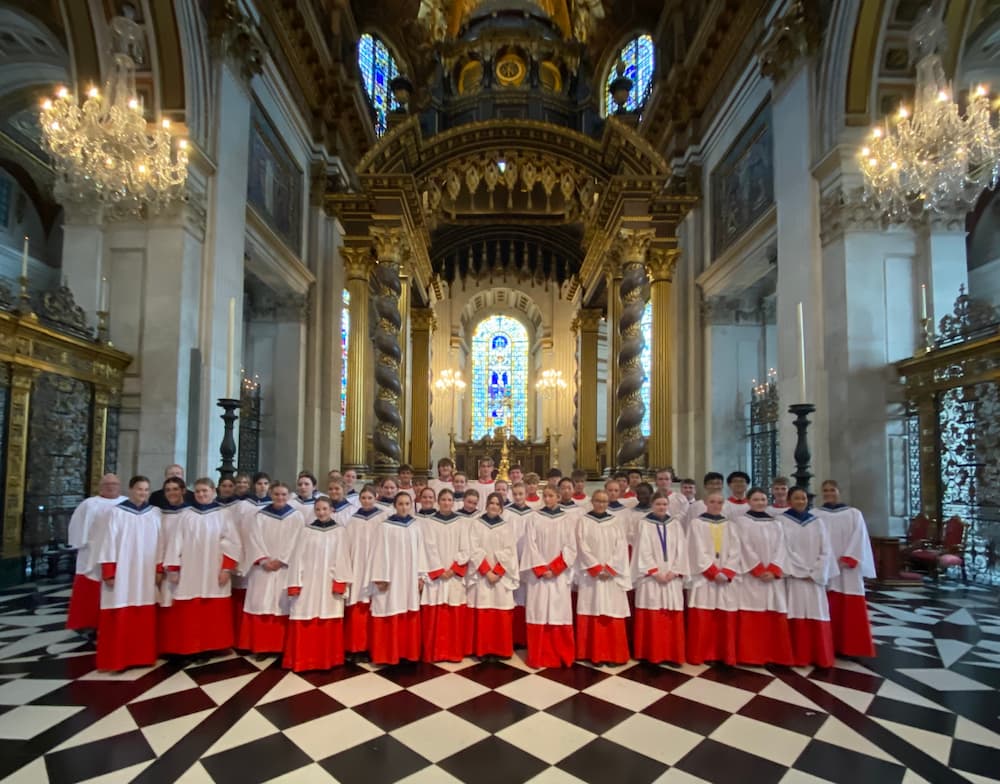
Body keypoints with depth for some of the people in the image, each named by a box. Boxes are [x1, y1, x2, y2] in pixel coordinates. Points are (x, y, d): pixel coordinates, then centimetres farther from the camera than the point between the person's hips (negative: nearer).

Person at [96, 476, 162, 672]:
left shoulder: (155, 513, 6)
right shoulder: (117, 512, -3)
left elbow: (159, 542, 8)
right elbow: (109, 542, -5)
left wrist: (159, 569, 3)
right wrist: (109, 572, -9)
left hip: (147, 573, 3)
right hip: (122, 572, -3)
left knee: (144, 618, 8)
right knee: (120, 618, -1)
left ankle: (142, 656, 18)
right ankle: (117, 659, 9)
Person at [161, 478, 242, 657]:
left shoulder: (222, 516, 2)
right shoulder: (186, 515, 6)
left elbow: (233, 544, -1)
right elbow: (176, 542, 4)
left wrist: (227, 569, -8)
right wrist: (173, 569, -2)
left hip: (214, 574, -1)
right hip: (189, 573, 1)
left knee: (214, 614, 2)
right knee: (188, 614, 1)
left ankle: (208, 647, 14)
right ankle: (191, 648, 13)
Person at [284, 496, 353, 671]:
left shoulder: (340, 531, 2)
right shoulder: (306, 531, 4)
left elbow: (342, 557, -2)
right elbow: (298, 558, 1)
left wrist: (340, 583, -10)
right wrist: (295, 584, -5)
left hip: (330, 583, -1)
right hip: (308, 583, 1)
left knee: (329, 625, 3)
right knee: (305, 623, 1)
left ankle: (328, 659, 16)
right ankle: (303, 660, 14)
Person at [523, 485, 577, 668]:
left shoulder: (567, 519, 5)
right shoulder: (534, 518, 3)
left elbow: (571, 547, -1)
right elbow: (530, 545, -2)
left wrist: (554, 568, -10)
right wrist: (541, 569, -11)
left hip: (560, 575, 0)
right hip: (538, 574, 0)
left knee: (559, 615, 1)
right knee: (538, 614, 1)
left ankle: (560, 656, 13)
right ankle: (539, 657, 10)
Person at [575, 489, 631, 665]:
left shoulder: (615, 522, 9)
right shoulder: (583, 521, 2)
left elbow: (621, 548, 1)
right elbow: (582, 547, -5)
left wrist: (609, 568, -10)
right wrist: (597, 568, -13)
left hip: (612, 575, 2)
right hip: (590, 575, -2)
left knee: (612, 614, 1)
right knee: (592, 614, -1)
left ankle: (613, 653, 11)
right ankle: (593, 653, 8)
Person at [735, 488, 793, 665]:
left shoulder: (776, 524, 14)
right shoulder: (742, 521, 1)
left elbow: (781, 548, 4)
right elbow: (745, 547, -7)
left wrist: (772, 570, -11)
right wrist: (759, 571, -13)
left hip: (773, 576, 4)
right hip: (751, 576, -4)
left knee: (773, 618, 4)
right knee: (751, 617, -5)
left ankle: (772, 655, 14)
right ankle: (751, 655, 2)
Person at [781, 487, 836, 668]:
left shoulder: (817, 522, 10)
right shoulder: (782, 521, 0)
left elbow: (826, 551, 4)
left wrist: (815, 574, -7)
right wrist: (803, 572, -11)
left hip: (815, 578, 3)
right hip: (793, 577, -3)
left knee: (817, 616, 2)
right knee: (798, 617, -2)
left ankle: (820, 657, 12)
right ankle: (799, 657, 6)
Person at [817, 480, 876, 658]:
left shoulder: (853, 514, 8)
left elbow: (859, 539, -1)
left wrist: (847, 559, -13)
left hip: (847, 568, 0)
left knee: (850, 608, 0)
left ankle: (849, 646, 11)